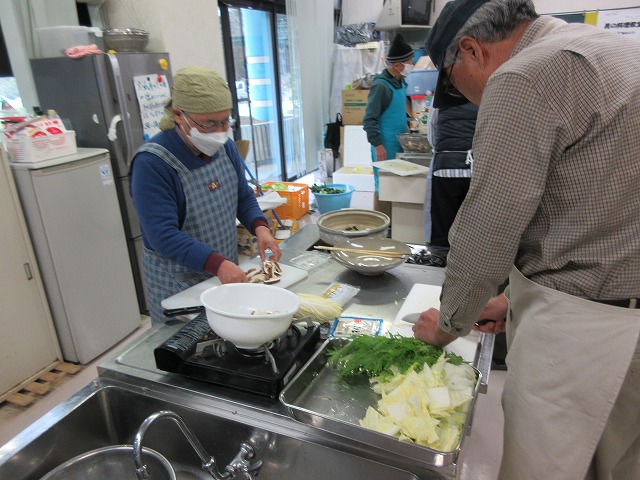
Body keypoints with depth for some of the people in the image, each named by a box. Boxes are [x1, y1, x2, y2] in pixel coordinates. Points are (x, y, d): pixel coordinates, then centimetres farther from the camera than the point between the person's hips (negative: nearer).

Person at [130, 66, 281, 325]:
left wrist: (260, 228, -12)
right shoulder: (151, 163, -22)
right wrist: (217, 264, -36)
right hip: (178, 286, -6)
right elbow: (163, 235, -26)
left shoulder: (225, 147, -2)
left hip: (229, 272, 6)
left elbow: (244, 198, 8)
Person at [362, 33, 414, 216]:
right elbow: (369, 119, -18)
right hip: (386, 147, -9)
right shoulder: (381, 85, -14)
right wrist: (378, 145, -22)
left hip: (399, 145, 9)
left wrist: (405, 129, 18)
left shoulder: (400, 82, 13)